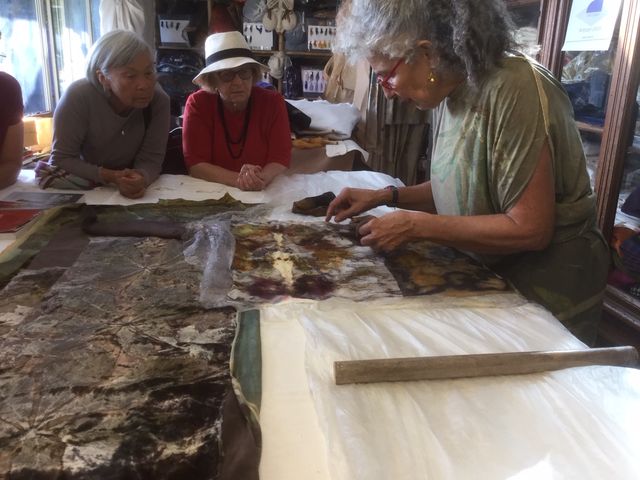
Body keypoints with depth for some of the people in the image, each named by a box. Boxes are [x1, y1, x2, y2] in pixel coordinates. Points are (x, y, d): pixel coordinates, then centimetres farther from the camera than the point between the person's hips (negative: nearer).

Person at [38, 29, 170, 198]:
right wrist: (110, 177, -34)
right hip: (81, 190, -1)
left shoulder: (159, 100, -17)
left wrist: (140, 178, -40)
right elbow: (61, 159, -19)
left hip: (130, 193, 1)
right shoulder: (79, 97, -23)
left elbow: (151, 159, -16)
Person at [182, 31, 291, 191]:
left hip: (265, 193, 0)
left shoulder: (272, 102, -3)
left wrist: (261, 179, -29)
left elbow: (280, 158, -8)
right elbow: (196, 164, -11)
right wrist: (238, 180, -26)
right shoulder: (198, 103, -6)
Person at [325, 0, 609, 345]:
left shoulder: (514, 90, -26)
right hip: (488, 276, 7)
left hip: (544, 294, -7)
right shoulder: (449, 91, -3)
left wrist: (415, 226, -24)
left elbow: (529, 229, -27)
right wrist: (386, 196, -3)